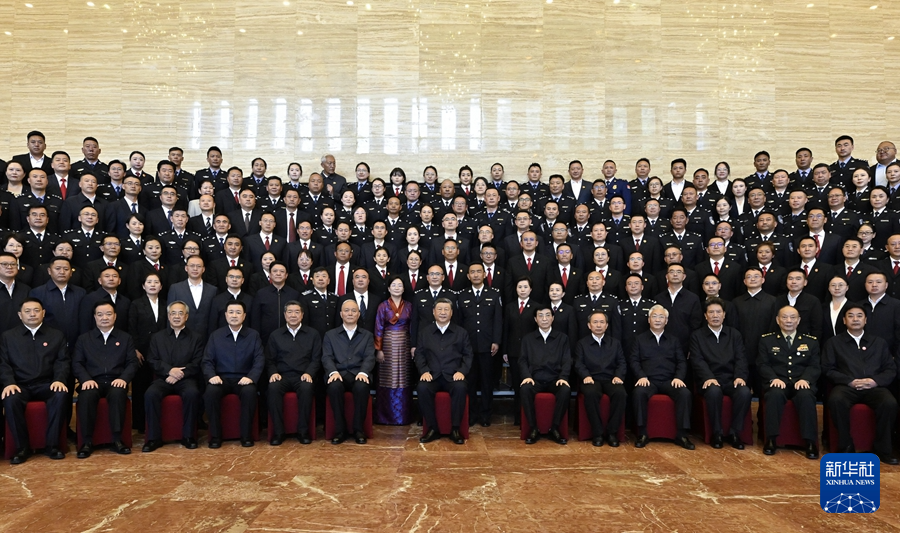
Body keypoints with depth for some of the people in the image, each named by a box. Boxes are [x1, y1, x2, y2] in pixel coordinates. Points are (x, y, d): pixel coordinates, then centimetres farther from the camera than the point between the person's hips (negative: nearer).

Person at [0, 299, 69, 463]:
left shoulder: (56, 335, 15)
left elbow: (63, 361, 7)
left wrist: (59, 379, -13)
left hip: (46, 385, 0)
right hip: (20, 385, 0)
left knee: (61, 395, -33)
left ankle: (52, 444, -22)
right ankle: (22, 446, -19)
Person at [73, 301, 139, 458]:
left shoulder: (125, 338, 18)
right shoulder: (83, 339, 19)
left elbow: (133, 362, 9)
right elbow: (77, 363, 9)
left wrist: (124, 378, -12)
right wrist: (86, 379, -12)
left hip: (115, 381, 0)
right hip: (92, 381, 1)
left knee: (118, 394, -36)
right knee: (86, 396, -35)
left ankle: (117, 439, -28)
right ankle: (87, 442, -23)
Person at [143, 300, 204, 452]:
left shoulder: (196, 337, 12)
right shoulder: (157, 337, 17)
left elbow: (197, 364, 2)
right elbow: (152, 361, 5)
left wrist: (179, 374, -14)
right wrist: (170, 370, -13)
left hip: (186, 379, -2)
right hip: (163, 379, 2)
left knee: (192, 393, -34)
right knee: (150, 393, -30)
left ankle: (188, 436, -19)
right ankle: (154, 437, -20)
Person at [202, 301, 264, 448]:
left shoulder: (254, 335, 10)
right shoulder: (215, 335, 12)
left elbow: (259, 360, 1)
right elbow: (207, 361, 7)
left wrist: (251, 377, -17)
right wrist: (211, 375, -14)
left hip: (243, 379, -1)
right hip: (222, 378, 1)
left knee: (249, 391, -34)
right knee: (211, 391, -31)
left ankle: (246, 435, -20)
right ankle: (215, 435, -17)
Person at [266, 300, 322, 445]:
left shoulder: (312, 334, 14)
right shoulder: (275, 335, 17)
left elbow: (316, 359, 7)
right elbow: (269, 360, 13)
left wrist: (309, 373, -11)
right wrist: (273, 373, -8)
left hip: (303, 377, -1)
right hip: (282, 376, 1)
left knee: (307, 388, -36)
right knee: (273, 387, -33)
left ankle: (303, 431, -22)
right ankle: (278, 431, -23)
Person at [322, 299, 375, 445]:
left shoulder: (367, 336, 20)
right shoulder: (330, 335, 19)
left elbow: (370, 357, 5)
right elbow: (327, 357, 6)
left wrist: (363, 372, -17)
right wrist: (333, 372, -16)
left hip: (358, 374, 0)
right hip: (338, 374, 0)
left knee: (362, 386, -35)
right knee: (334, 386, -35)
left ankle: (358, 429, -18)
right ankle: (340, 429, -20)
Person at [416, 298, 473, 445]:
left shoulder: (461, 332, 13)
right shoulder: (424, 332, 14)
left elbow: (468, 355, 9)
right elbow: (419, 354, 9)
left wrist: (462, 371, -9)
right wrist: (424, 371, -9)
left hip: (453, 376, 0)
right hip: (432, 375, 1)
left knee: (460, 387, -34)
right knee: (422, 388, -32)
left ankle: (455, 429, -18)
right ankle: (433, 428, -16)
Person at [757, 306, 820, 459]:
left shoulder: (811, 341, 17)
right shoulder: (766, 340, 13)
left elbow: (814, 366, 7)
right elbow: (762, 364, 4)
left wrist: (805, 379, -15)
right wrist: (774, 378, -16)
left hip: (801, 383, 1)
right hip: (777, 383, -1)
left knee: (806, 396, -34)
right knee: (775, 394, -36)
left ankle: (810, 442, -28)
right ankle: (771, 439, -27)